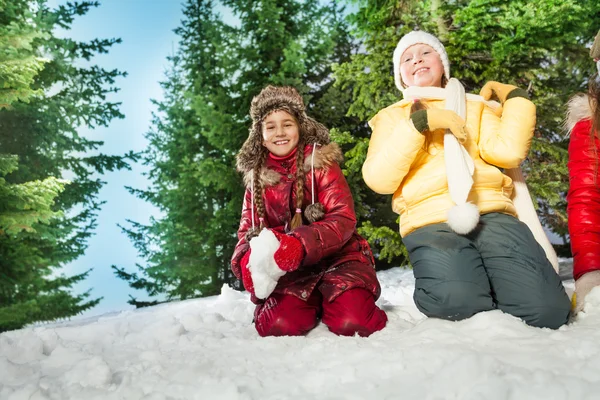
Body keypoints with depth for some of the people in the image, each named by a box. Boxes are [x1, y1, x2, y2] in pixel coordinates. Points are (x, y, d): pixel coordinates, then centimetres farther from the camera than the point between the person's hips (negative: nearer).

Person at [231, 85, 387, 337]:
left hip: (336, 258, -2)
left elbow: (343, 220, -12)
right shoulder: (256, 179, 9)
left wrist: (299, 245, -31)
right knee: (278, 326, -25)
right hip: (291, 272, 2)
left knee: (351, 323, -26)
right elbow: (246, 232, 8)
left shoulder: (320, 163, -2)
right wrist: (249, 260, -18)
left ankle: (331, 301, 7)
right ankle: (312, 303, 7)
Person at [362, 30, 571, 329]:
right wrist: (419, 123, -7)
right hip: (429, 220, -1)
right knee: (459, 304, -33)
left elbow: (508, 152, 4)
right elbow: (378, 179, 0)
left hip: (489, 213, 2)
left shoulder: (474, 106, 26)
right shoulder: (391, 117, 21)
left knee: (547, 309, -21)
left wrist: (517, 97, 14)